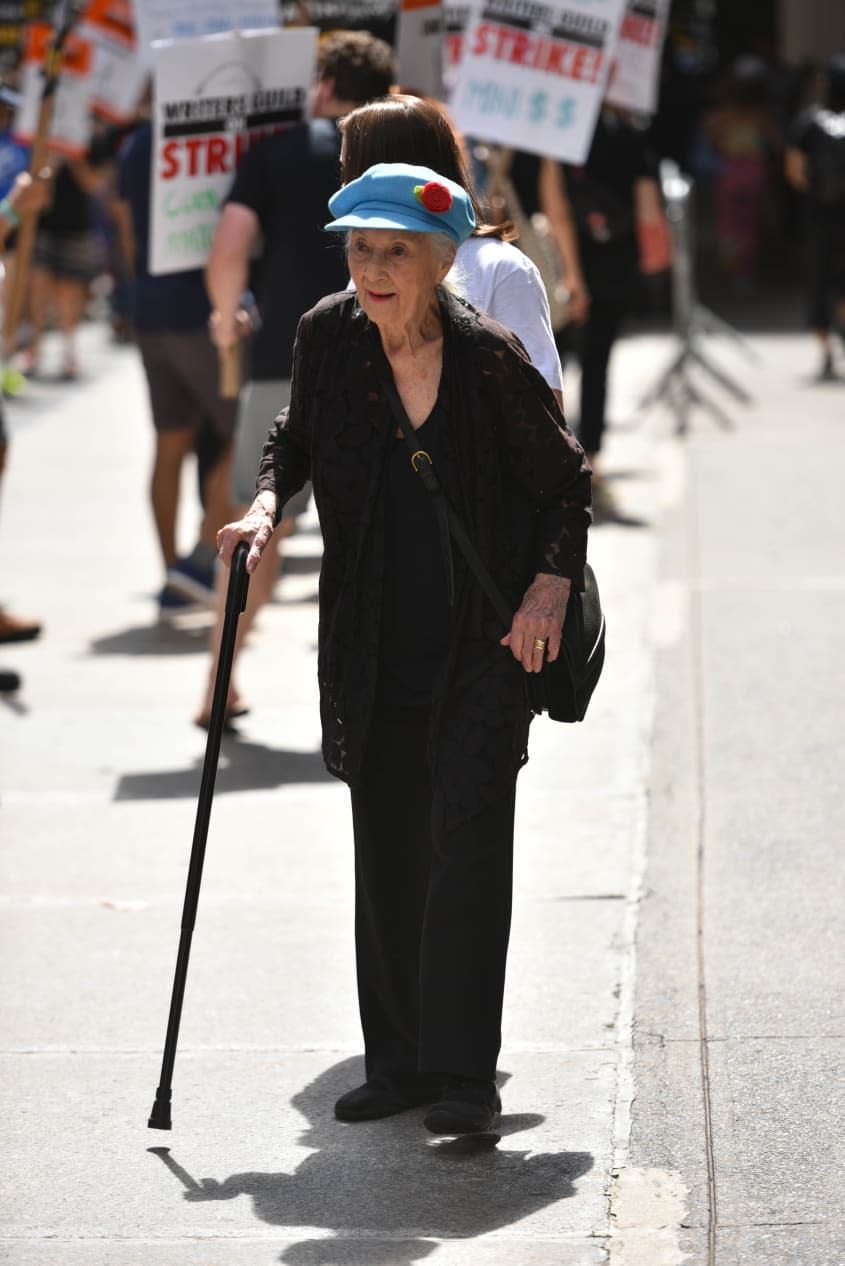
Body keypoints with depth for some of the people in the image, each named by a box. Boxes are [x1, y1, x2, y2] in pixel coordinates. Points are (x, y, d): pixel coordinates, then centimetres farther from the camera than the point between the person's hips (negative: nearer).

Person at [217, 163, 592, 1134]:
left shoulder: (489, 359, -14)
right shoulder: (328, 336, -2)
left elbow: (564, 482, -2)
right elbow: (299, 432, 18)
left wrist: (550, 588, -15)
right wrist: (267, 504, -1)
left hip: (483, 643, -5)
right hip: (374, 645, 5)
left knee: (466, 839, -11)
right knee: (385, 851, 9)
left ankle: (465, 1076, -9)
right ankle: (400, 1061, 20)